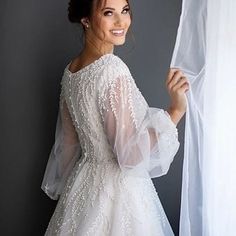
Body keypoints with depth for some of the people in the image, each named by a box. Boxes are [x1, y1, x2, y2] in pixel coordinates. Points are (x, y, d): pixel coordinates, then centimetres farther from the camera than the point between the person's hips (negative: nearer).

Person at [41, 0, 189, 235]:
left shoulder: (71, 69, 1)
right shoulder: (112, 70, -24)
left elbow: (68, 142, 9)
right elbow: (131, 153, -24)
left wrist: (68, 186, 20)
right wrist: (175, 110, -25)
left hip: (83, 179, 8)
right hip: (118, 190, -8)